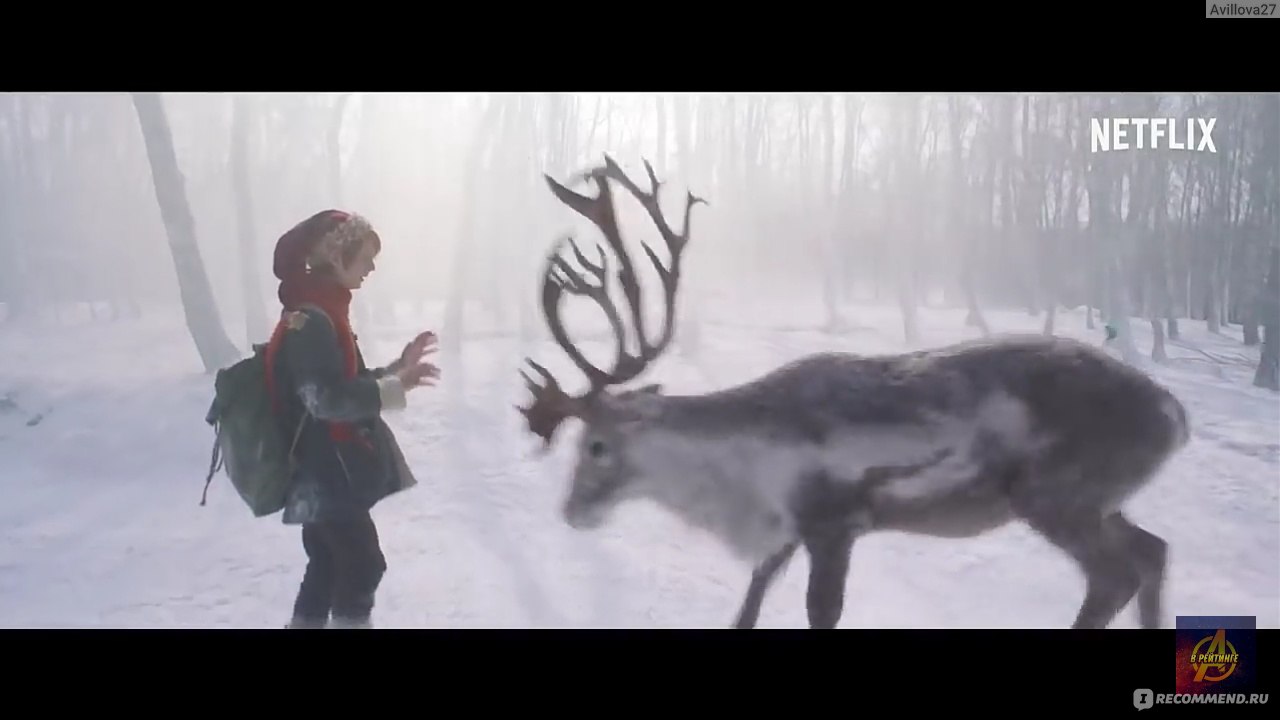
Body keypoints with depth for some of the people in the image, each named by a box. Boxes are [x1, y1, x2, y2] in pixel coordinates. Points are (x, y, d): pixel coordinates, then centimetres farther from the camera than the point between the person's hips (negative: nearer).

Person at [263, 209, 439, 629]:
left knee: (329, 564, 16)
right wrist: (396, 386, -25)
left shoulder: (320, 314, 13)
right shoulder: (310, 320, -19)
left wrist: (397, 368, 10)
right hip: (327, 475, -10)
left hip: (326, 475, 10)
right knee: (364, 564, -4)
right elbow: (327, 398, -27)